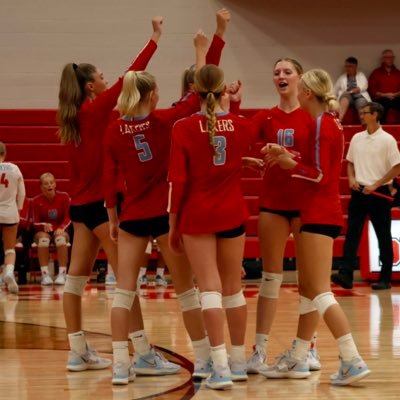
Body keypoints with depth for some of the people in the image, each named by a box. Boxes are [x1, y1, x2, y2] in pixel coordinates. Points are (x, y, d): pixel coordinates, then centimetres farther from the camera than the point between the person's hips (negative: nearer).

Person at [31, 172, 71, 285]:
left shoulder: (64, 197, -5)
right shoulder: (36, 200, -6)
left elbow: (68, 218, -5)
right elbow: (35, 222, -7)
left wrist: (61, 228, -25)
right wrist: (44, 225, -30)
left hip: (60, 231, 0)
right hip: (43, 231, 0)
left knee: (61, 238, -35)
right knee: (43, 239, -36)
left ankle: (62, 274, -34)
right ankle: (45, 275, -36)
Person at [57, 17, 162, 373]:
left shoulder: (72, 118, 11)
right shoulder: (95, 109, -10)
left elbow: (82, 162, 14)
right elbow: (128, 78, -12)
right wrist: (155, 39, -8)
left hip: (80, 203, 8)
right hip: (101, 202, -8)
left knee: (77, 275, 6)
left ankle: (78, 351, 11)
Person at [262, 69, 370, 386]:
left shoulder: (323, 125, -14)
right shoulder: (327, 122, 14)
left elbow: (320, 175, -18)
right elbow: (317, 166, 10)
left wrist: (289, 163, -8)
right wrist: (288, 157, -1)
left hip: (320, 215, -10)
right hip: (319, 213, 10)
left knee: (320, 291, -10)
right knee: (308, 288, 14)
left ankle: (353, 361, -13)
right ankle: (298, 360, 20)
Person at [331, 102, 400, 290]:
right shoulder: (357, 138, 9)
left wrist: (375, 185, -14)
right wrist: (351, 178, -1)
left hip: (378, 193, -5)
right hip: (359, 191, 5)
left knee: (383, 237, 3)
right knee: (352, 233, -5)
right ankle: (346, 275, -9)